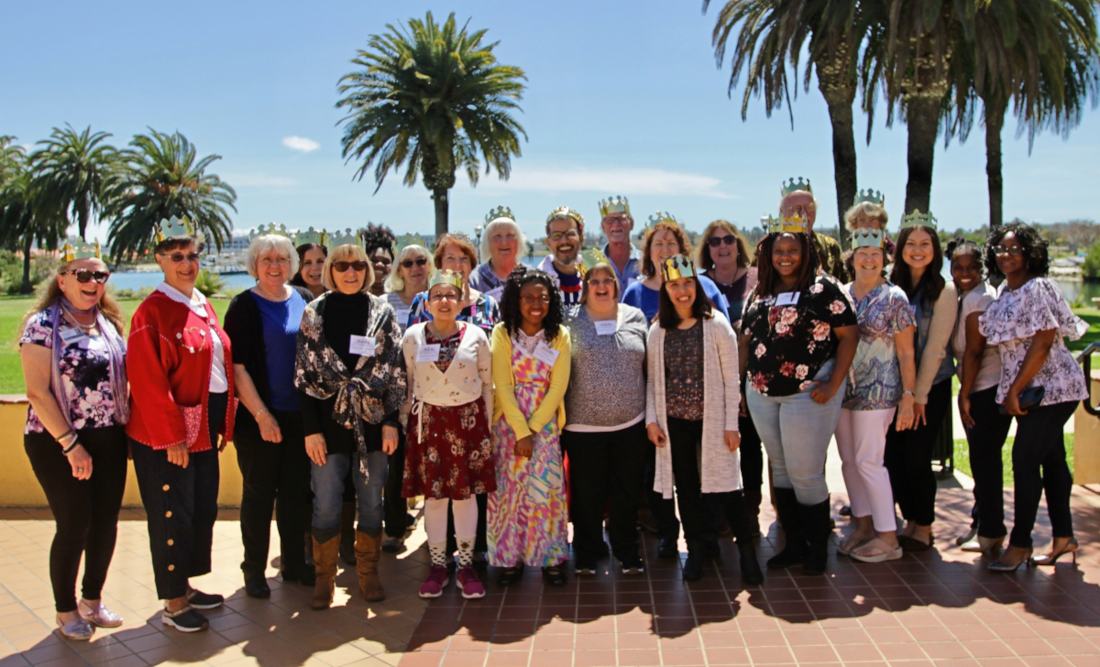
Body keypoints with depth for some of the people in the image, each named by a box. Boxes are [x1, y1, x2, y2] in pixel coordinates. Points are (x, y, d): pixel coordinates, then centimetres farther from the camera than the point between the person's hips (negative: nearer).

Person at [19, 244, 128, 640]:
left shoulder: (108, 322, 7)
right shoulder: (42, 324, -11)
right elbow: (38, 392, -15)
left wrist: (125, 427, 5)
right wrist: (71, 444, -17)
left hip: (109, 440, 6)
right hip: (59, 444, -5)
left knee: (106, 523, 10)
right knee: (74, 527, 3)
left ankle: (92, 601, 29)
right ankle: (66, 611, 23)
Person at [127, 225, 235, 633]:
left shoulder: (203, 306, 10)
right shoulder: (152, 312, -13)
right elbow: (148, 381, -17)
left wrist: (223, 423, 12)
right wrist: (171, 437, -18)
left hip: (204, 428, 8)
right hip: (166, 435, -8)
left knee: (204, 509, 16)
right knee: (172, 515, 3)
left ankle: (185, 586, 32)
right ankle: (173, 604, 17)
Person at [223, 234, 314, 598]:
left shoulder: (304, 300, 6)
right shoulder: (244, 307, -6)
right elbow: (238, 366, -10)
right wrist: (262, 415, -15)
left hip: (300, 414, 4)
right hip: (258, 417, -4)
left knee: (297, 491, 12)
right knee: (259, 493, 6)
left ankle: (294, 563, 26)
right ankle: (254, 569, 20)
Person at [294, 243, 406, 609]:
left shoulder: (382, 312, 2)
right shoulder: (315, 313, 1)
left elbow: (395, 370, 2)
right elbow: (305, 374, -1)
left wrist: (391, 421, -4)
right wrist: (311, 429, -6)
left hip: (372, 419, 1)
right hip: (329, 419, -1)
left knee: (372, 502, 9)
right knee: (326, 505, 2)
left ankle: (368, 572, 25)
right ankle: (324, 577, 19)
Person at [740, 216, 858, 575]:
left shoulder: (823, 289, -6)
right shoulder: (760, 293, 11)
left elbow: (849, 335, -10)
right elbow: (745, 340, 14)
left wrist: (833, 385, -16)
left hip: (808, 393, -6)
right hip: (762, 394, 6)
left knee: (805, 473, -1)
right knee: (780, 468, 13)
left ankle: (818, 547, 19)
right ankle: (794, 543, 26)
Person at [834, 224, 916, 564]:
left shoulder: (894, 298, -5)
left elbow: (906, 354, -6)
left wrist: (908, 397, -10)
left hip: (877, 391, -5)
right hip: (842, 390, 5)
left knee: (868, 461, -5)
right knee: (848, 460, 9)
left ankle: (888, 537, 7)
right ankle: (863, 525, 24)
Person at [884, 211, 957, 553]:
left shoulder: (944, 291, -8)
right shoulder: (893, 286, 4)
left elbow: (935, 347, -10)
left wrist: (920, 395, -11)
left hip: (930, 386, -4)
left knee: (916, 457, -2)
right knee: (893, 455, 4)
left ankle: (924, 528, 16)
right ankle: (910, 520, 22)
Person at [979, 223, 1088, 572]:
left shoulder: (1036, 288, -15)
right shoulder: (1005, 291, 11)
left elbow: (1043, 343, -20)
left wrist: (1015, 390, -19)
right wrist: (1012, 391, 8)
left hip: (1050, 387, -9)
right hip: (1036, 390, 9)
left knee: (1025, 461, -6)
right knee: (1052, 461, 14)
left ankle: (1020, 543, 4)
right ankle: (1064, 538, 24)